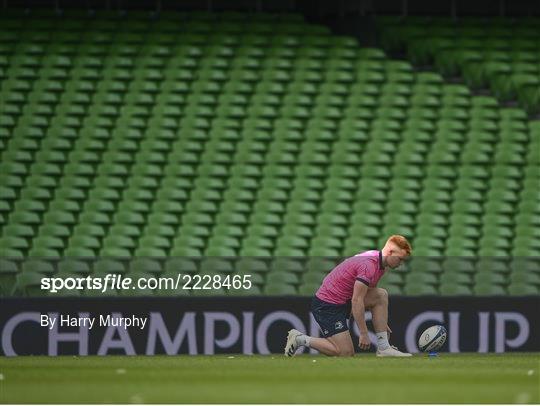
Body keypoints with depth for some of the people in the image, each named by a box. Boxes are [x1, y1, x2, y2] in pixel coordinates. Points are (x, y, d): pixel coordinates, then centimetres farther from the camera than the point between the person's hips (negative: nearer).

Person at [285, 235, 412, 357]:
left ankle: (383, 347, 1)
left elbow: (370, 292, 25)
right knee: (346, 353, -12)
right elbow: (356, 301, -25)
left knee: (382, 295, 1)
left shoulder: (380, 264, 8)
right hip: (326, 305, -10)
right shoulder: (368, 265, -24)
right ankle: (299, 339, 0)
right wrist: (364, 334, -22)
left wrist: (382, 323, 25)